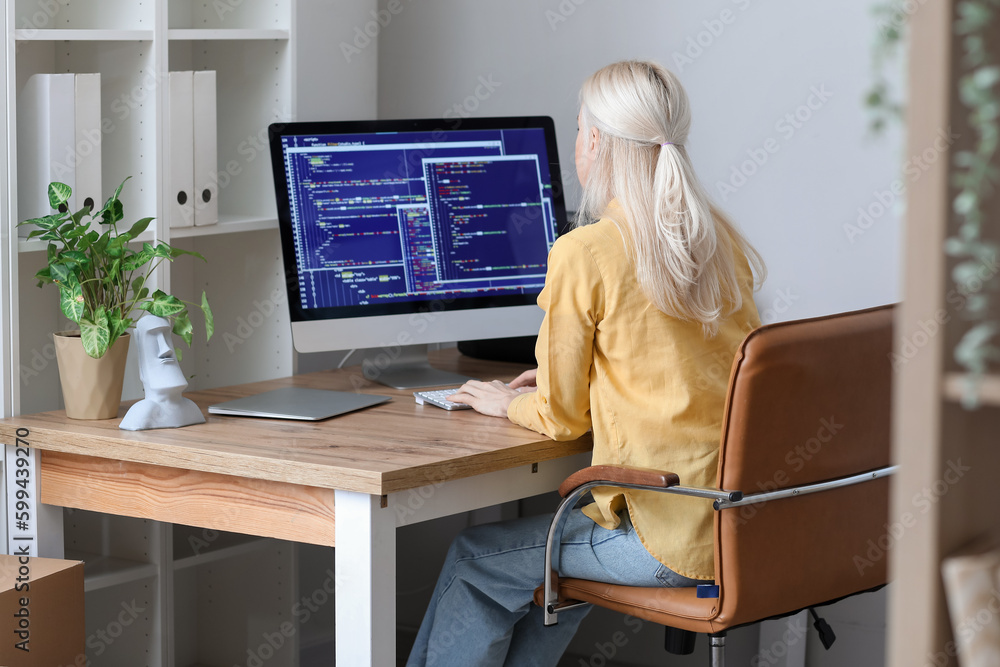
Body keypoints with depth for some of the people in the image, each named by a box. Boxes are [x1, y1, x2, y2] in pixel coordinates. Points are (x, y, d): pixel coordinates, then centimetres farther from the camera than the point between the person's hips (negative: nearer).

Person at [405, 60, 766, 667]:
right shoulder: (722, 240, 8)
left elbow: (562, 418, -5)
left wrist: (509, 404, 17)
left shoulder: (586, 254, -12)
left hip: (670, 539, -7)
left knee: (476, 557, 14)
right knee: (566, 530, 32)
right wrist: (561, 379, 27)